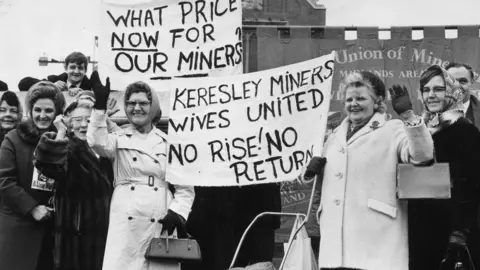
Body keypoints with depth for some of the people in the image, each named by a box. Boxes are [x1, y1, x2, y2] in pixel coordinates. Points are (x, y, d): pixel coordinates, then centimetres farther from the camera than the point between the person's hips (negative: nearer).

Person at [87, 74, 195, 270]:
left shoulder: (169, 143, 12)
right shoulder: (119, 139, 10)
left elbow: (185, 188, 13)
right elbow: (97, 143, -14)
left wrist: (177, 212, -5)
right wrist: (100, 107, -25)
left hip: (160, 225, 1)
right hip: (126, 225, -1)